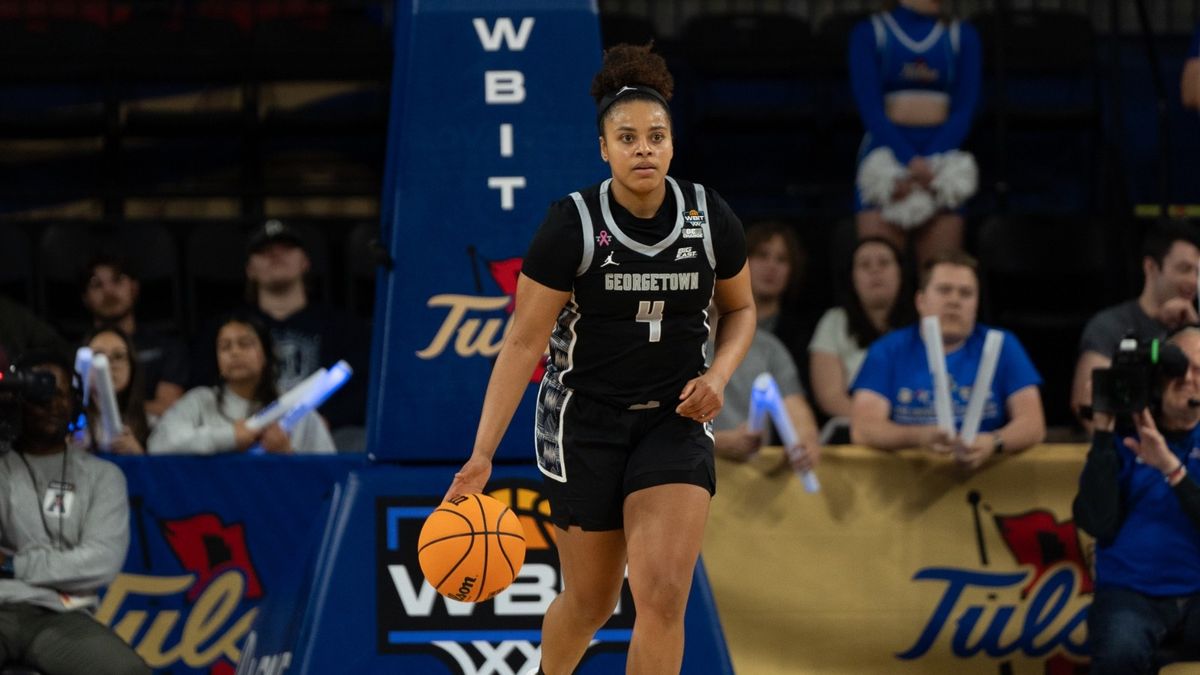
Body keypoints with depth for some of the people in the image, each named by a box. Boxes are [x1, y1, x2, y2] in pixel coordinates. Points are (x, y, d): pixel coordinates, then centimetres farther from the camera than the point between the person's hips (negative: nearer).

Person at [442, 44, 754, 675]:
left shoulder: (711, 219, -7)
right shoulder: (571, 225, -16)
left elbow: (740, 308, 11)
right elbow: (524, 342, -15)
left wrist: (718, 374, -9)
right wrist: (482, 454, -21)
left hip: (675, 418, 1)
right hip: (584, 421, -1)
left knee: (663, 598, -16)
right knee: (590, 603, 11)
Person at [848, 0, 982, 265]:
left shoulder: (963, 36, 11)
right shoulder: (869, 33, 6)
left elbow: (965, 109, 3)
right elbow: (870, 107, -4)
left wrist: (929, 164, -13)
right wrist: (909, 162, -18)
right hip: (886, 152, -2)